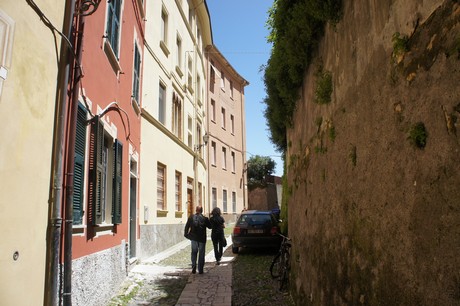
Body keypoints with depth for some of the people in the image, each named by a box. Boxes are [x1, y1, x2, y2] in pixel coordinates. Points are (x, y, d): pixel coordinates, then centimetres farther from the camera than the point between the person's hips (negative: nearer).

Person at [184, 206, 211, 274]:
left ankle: (194, 265, -3)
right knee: (201, 254, 8)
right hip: (202, 239, -1)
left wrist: (186, 234, 12)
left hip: (194, 238, 1)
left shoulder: (191, 217, -4)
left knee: (194, 252, 15)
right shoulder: (205, 219, -7)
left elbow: (187, 226, -1)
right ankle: (200, 269, 10)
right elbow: (210, 226, 3)